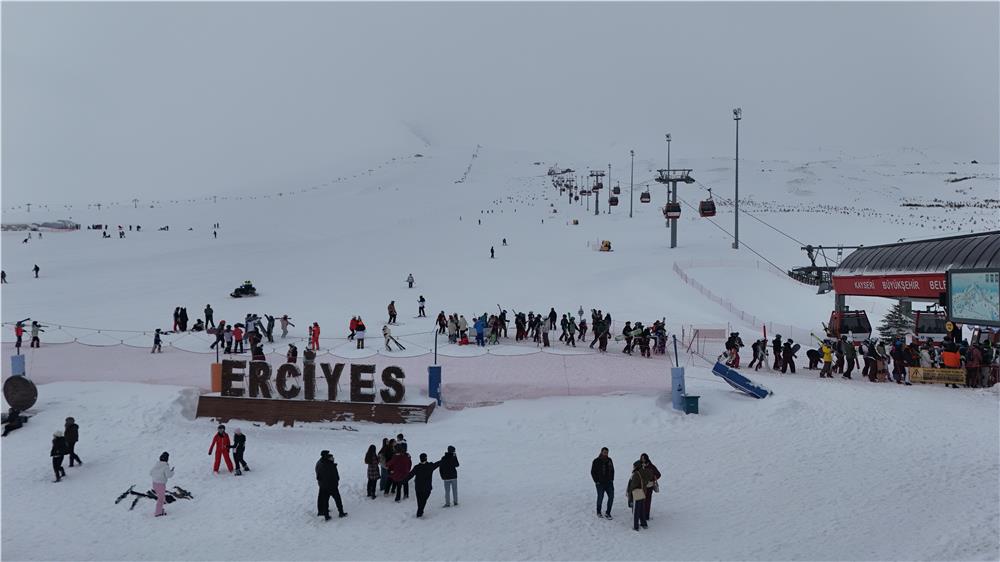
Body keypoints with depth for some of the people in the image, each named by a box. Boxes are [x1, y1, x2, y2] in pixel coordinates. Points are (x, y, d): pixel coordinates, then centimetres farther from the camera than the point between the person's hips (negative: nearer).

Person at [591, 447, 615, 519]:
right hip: (600, 483, -4)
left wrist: (612, 479, 7)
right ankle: (598, 512, 23)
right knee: (600, 498, 3)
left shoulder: (609, 460, 7)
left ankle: (607, 513, 6)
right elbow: (593, 472, -3)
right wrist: (596, 481, -8)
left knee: (611, 497, -3)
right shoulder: (596, 461, -6)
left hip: (609, 483, 4)